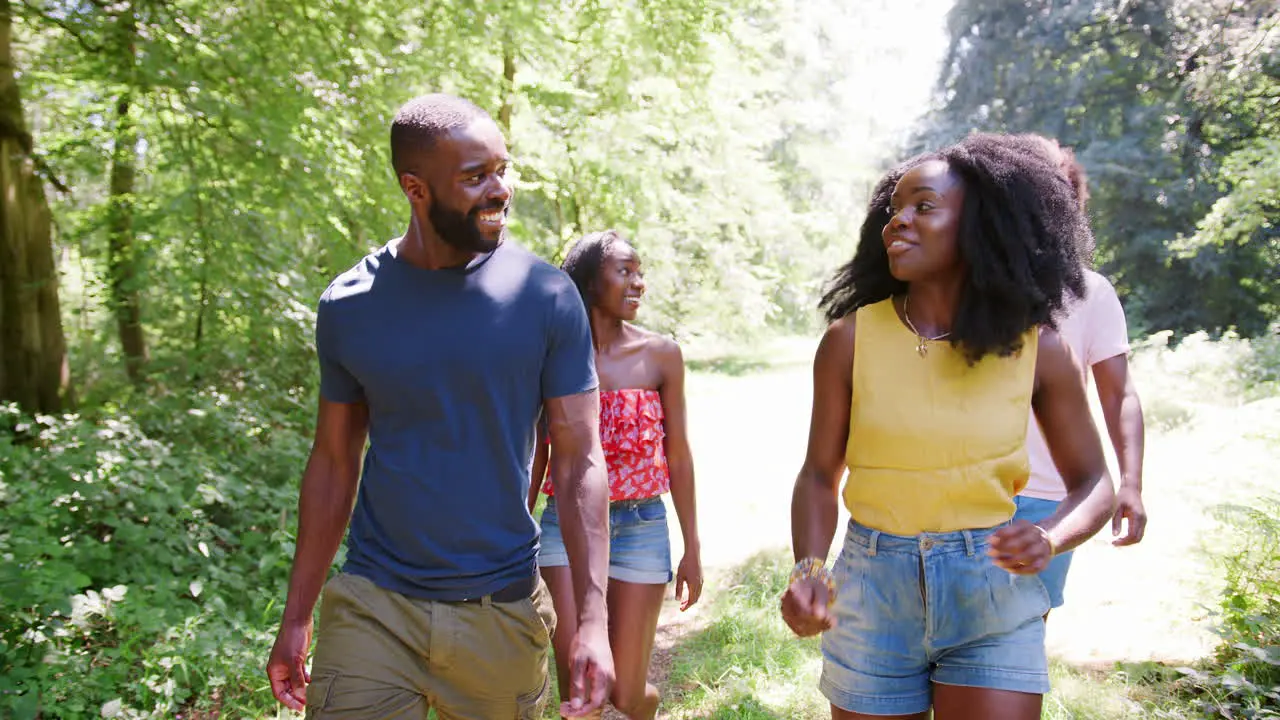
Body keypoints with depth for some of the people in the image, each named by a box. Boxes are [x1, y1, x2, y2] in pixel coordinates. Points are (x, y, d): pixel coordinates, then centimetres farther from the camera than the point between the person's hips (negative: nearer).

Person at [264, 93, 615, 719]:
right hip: (373, 606, 1)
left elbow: (580, 461, -6)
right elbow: (333, 462, 6)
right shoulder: (349, 305, -3)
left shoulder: (547, 298, -7)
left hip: (502, 613, 0)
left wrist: (593, 619, -14)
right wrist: (296, 619, 7)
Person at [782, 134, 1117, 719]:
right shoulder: (851, 338, -6)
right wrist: (810, 570, -17)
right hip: (872, 590, 0)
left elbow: (1091, 483, 4)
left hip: (994, 595, 0)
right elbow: (819, 475, 0)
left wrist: (1049, 541, -17)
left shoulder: (1035, 347, -5)